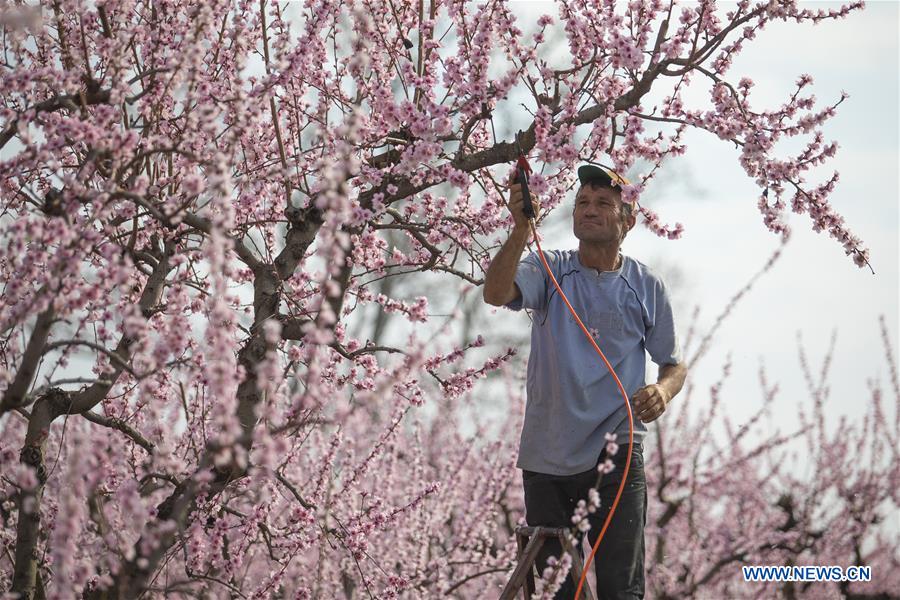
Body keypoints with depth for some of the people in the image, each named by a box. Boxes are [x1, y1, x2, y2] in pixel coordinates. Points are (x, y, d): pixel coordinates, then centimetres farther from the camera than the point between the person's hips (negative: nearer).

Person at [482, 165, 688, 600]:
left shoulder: (646, 287, 4)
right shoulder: (549, 270, 2)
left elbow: (673, 363, 13)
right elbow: (495, 293, -18)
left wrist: (662, 391, -12)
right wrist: (521, 230, -34)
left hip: (615, 452, -1)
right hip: (546, 456, 1)